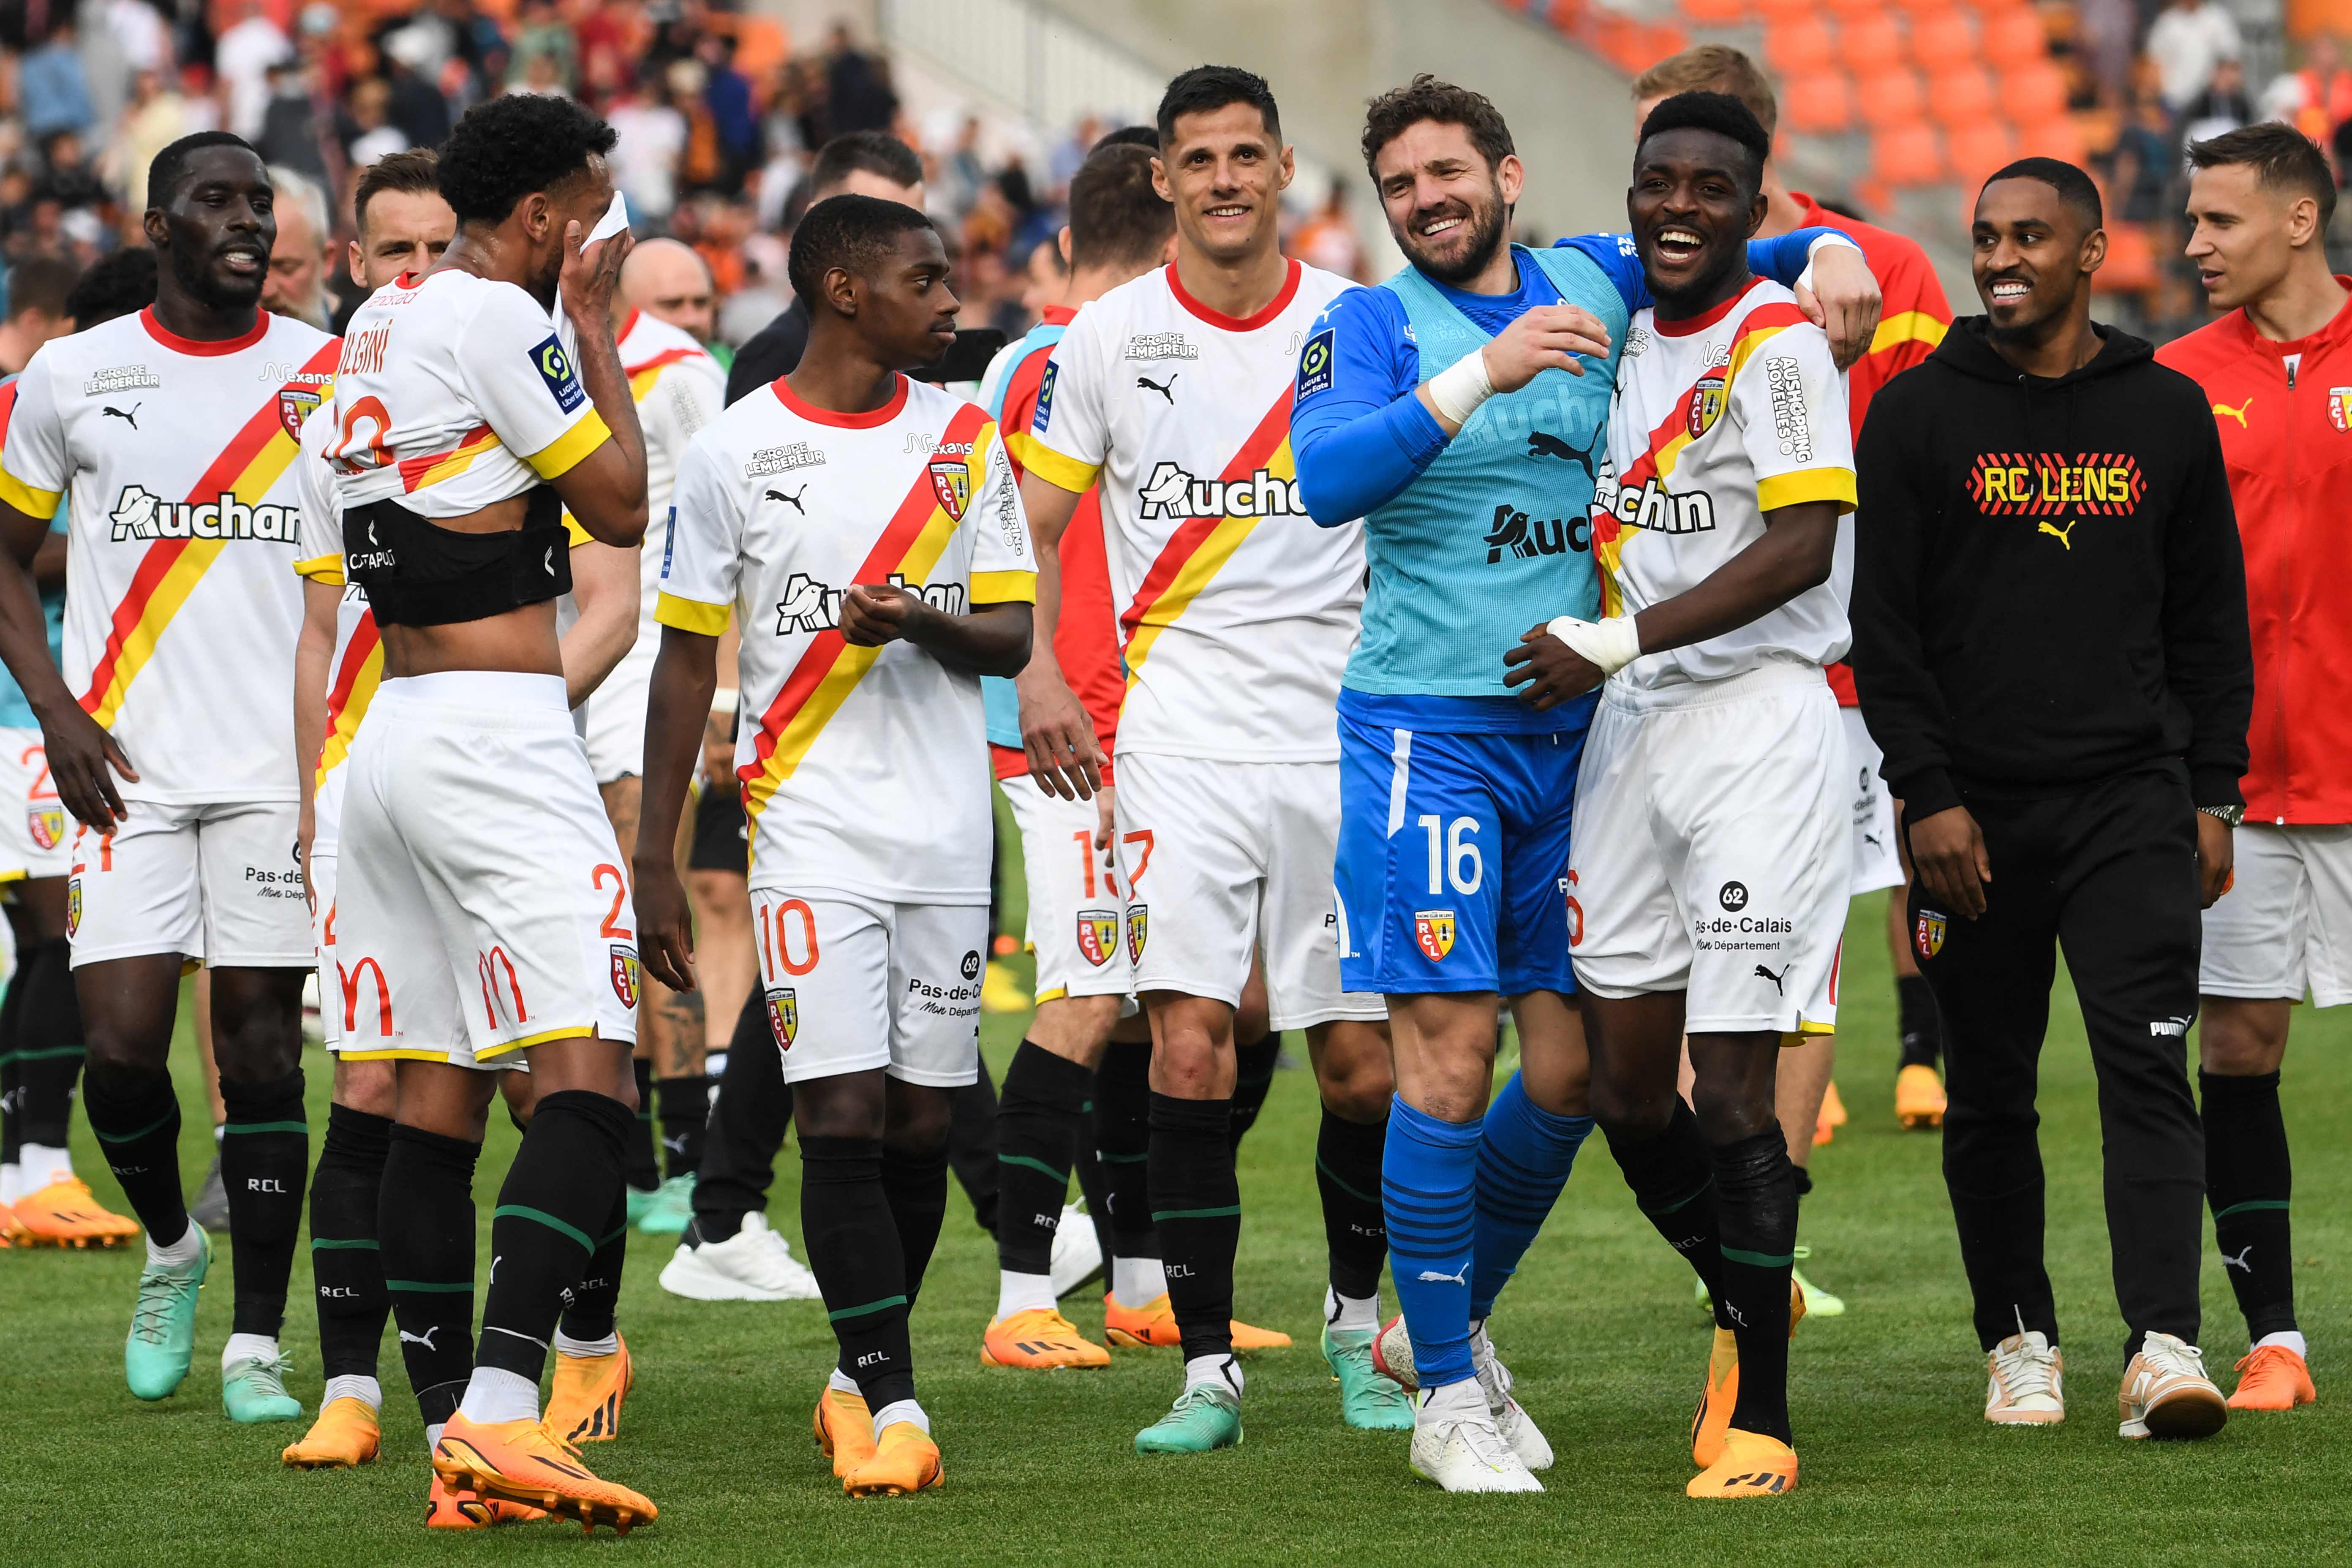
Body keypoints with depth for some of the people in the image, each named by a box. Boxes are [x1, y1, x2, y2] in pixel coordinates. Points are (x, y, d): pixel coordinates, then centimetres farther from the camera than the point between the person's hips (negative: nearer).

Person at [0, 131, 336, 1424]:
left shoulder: (330, 375, 4)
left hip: (279, 768, 0)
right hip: (127, 768, 0)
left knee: (262, 1045, -1)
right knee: (123, 1044, -8)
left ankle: (257, 1345, 4)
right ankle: (169, 1247, 22)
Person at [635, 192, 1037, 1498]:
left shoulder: (965, 439, 8)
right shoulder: (736, 453, 0)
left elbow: (1011, 636, 7)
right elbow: (687, 659, 4)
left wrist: (921, 621, -16)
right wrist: (653, 860, 2)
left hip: (947, 834, 3)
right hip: (812, 832, -3)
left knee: (920, 1118, 5)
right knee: (842, 1113, -11)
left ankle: (860, 1373, 21)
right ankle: (890, 1402, -9)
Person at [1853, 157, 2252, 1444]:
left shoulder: (2168, 413, 8)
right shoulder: (1919, 413, 2)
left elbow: (2212, 621, 13)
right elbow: (1883, 625, 0)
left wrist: (2212, 795, 6)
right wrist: (1927, 796, -8)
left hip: (2131, 803, 0)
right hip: (1975, 811, 0)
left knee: (2148, 1070, -13)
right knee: (1990, 1095, 6)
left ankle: (2164, 1346, -20)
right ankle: (2019, 1340, 19)